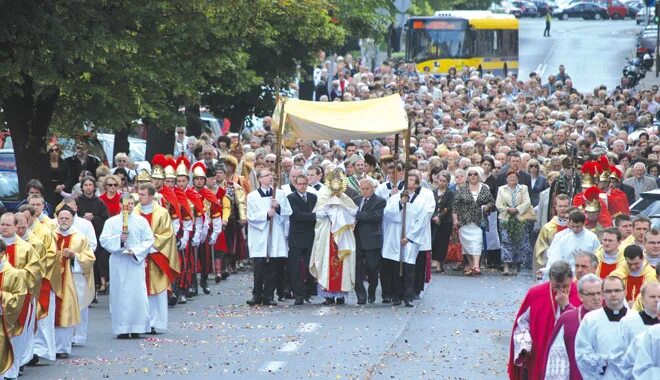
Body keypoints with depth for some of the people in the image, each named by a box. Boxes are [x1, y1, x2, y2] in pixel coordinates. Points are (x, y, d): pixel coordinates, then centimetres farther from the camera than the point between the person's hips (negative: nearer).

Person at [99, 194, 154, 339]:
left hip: (136, 262, 0)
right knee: (119, 294, -2)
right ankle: (122, 328, 1)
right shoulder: (111, 222, 5)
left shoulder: (141, 221, 6)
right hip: (118, 262, 0)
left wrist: (136, 251, -11)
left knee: (137, 293, -4)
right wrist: (119, 239, -16)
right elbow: (103, 240, -1)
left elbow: (149, 240, 2)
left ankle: (137, 328, 1)